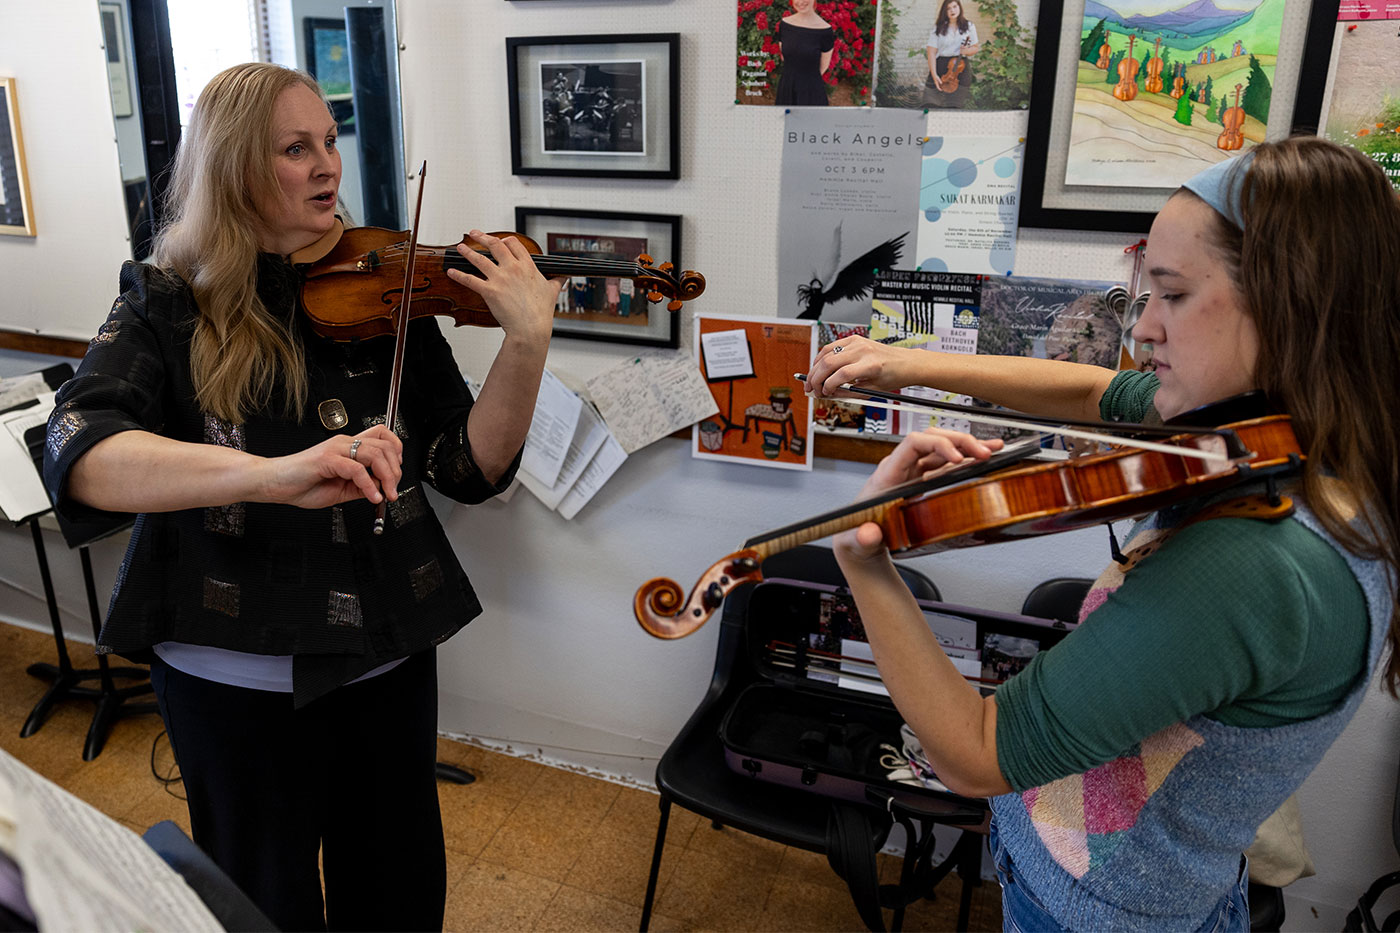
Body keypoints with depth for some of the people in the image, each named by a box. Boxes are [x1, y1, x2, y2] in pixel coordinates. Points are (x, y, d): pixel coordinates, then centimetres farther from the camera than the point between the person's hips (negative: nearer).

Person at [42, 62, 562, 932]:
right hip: (233, 673, -2)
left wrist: (527, 342, -25)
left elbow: (473, 469, -9)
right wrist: (273, 475, -44)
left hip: (387, 659, 2)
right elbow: (78, 453, -27)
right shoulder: (168, 311, -8)